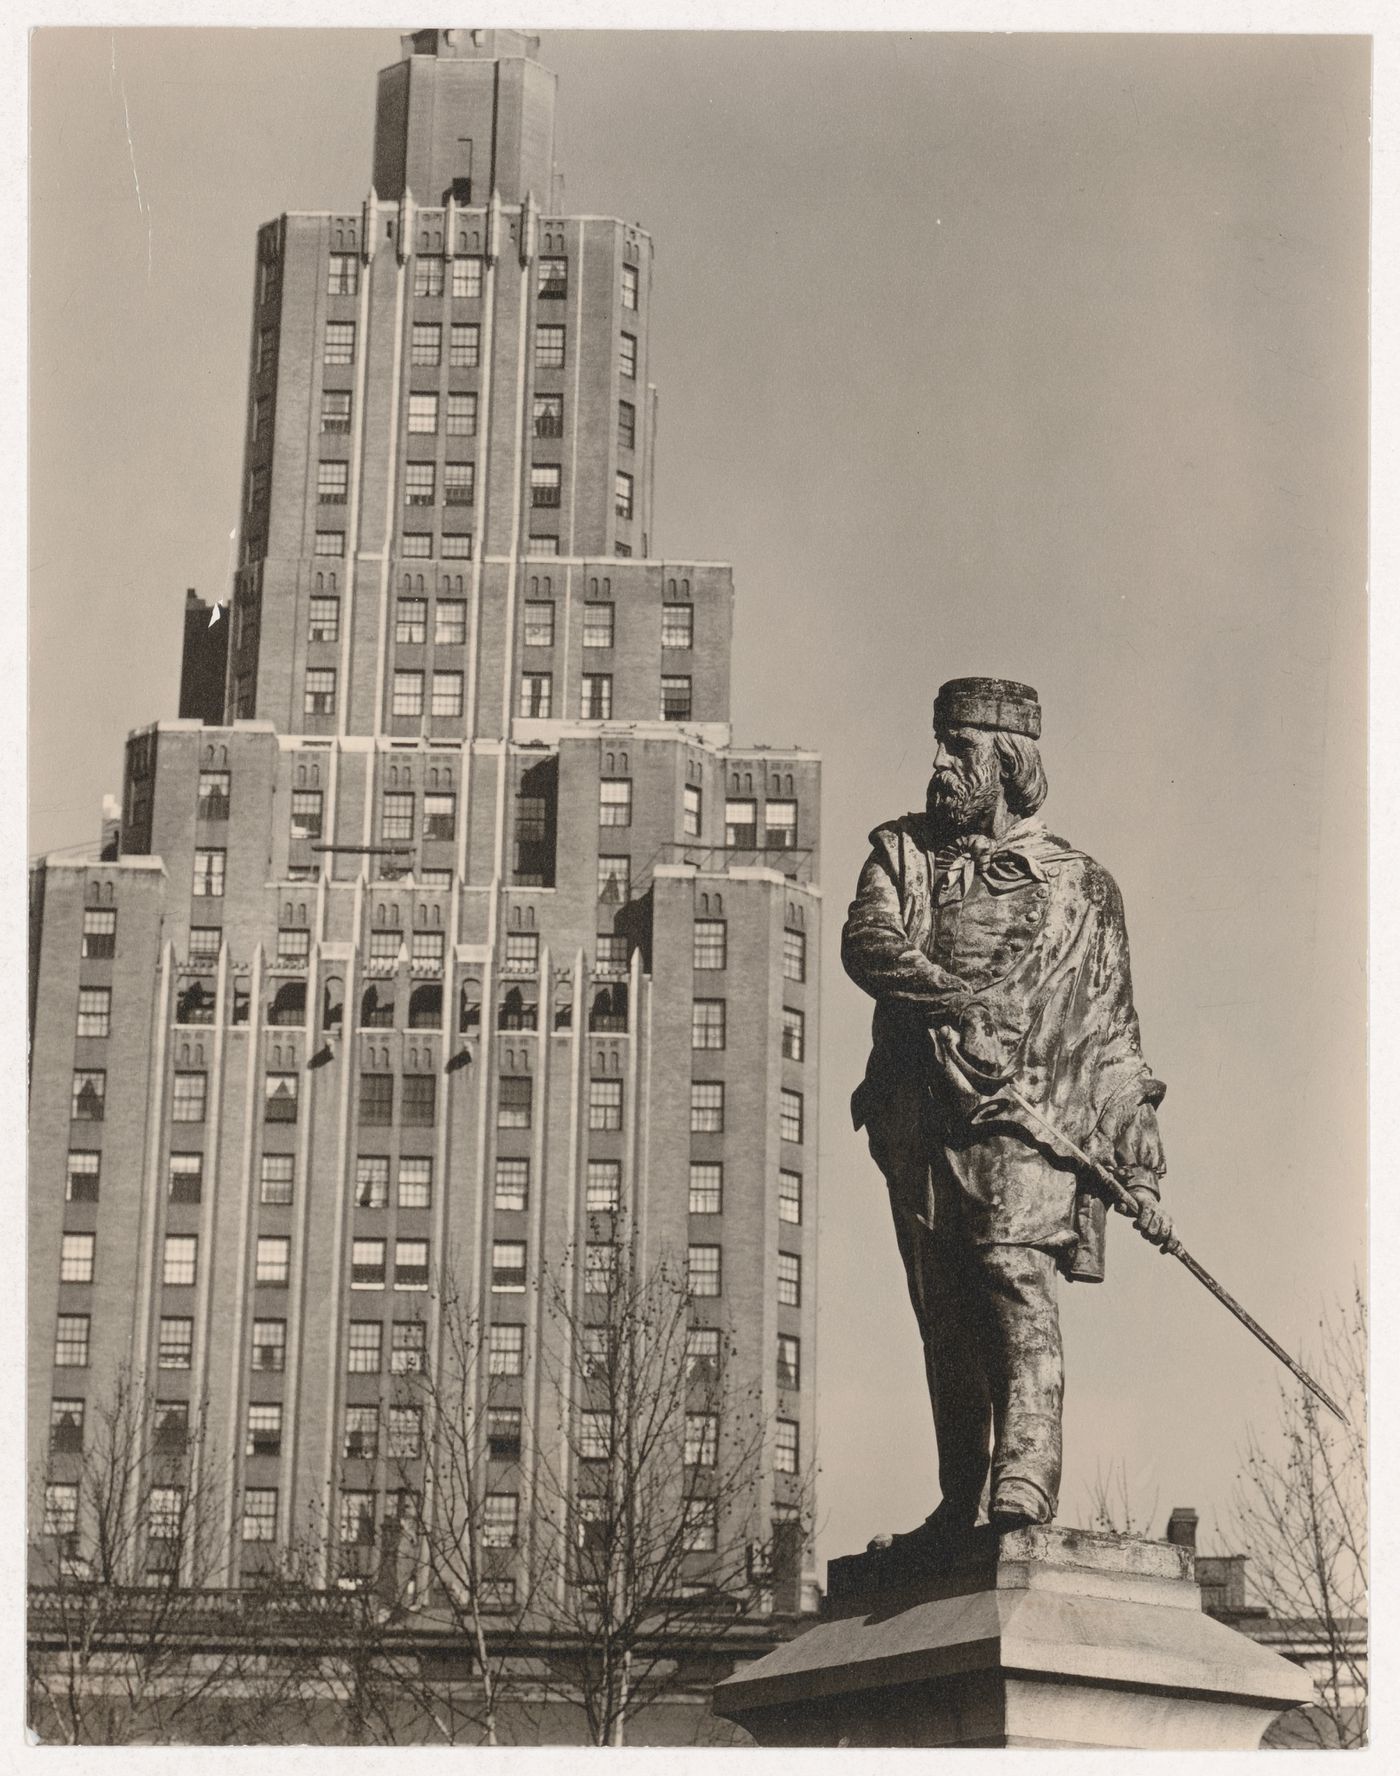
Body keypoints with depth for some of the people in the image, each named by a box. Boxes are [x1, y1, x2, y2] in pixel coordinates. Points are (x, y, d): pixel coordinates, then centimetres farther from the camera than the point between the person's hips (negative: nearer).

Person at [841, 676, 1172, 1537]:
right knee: (944, 1318, 4)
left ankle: (1024, 1481, -31)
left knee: (1016, 1278, -22)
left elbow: (1115, 1042, 13)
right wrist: (961, 999, -20)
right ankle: (959, 1506, 12)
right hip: (920, 1129, 3)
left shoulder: (1080, 887, 13)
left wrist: (1139, 1168, 7)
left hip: (1027, 1125, -3)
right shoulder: (904, 852, 17)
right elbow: (866, 942, -5)